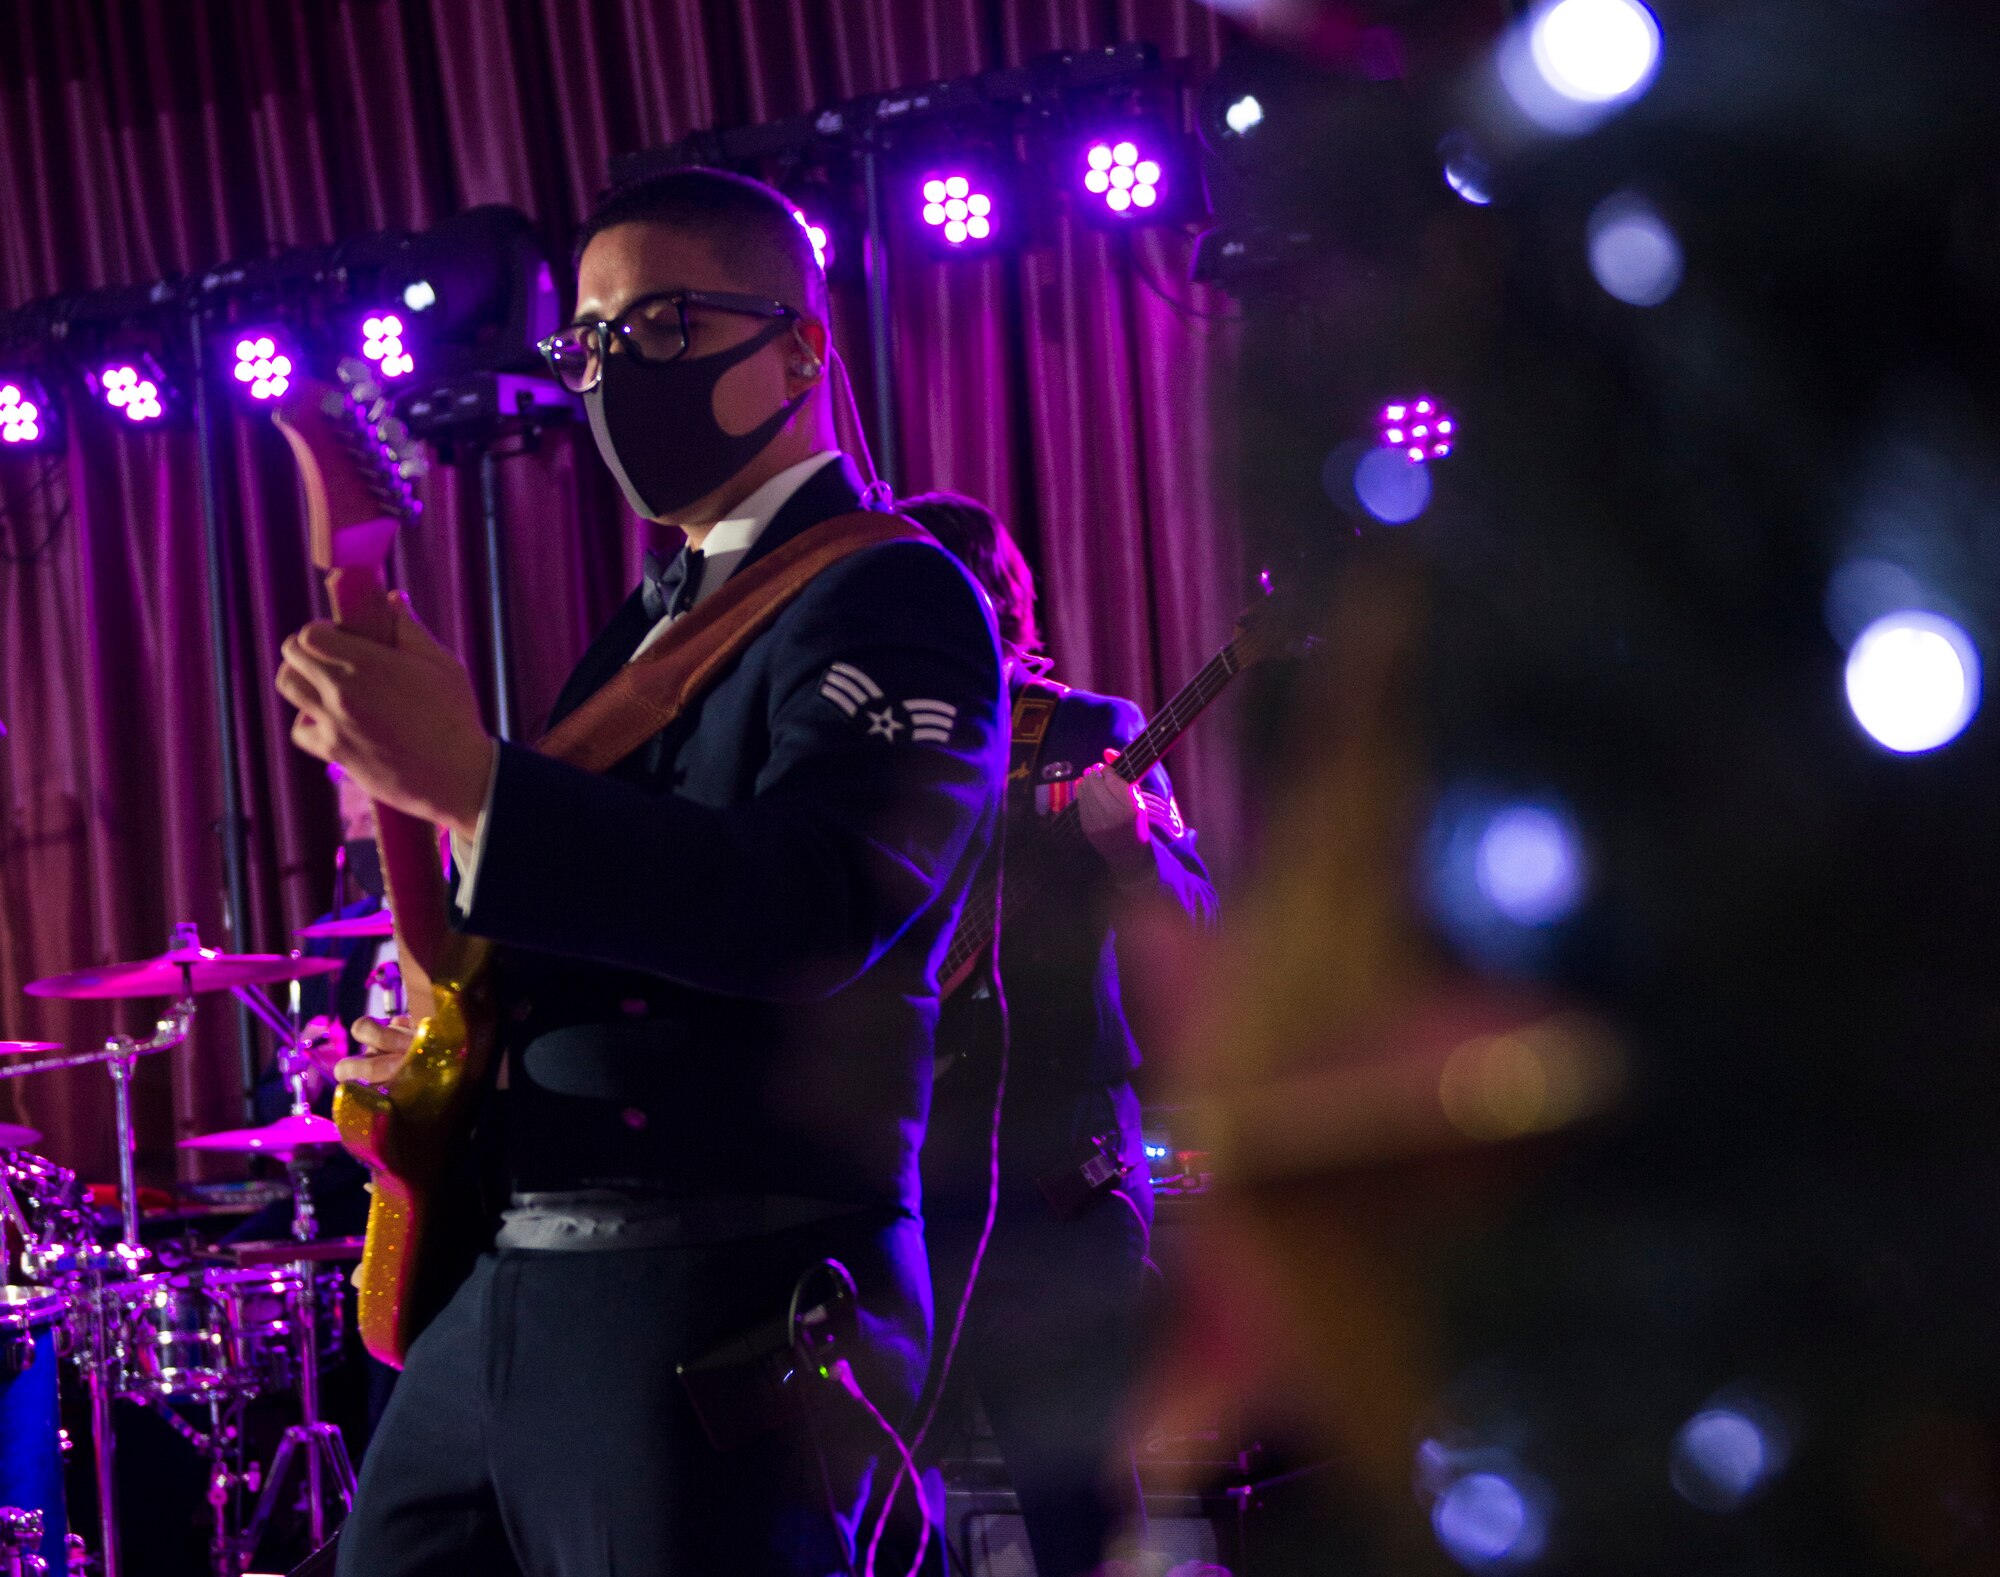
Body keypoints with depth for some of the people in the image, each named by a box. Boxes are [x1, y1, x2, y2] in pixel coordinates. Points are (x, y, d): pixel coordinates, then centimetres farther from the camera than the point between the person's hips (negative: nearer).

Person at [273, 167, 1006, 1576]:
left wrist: (470, 782, -34)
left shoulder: (892, 598, -9)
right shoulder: (662, 612, 18)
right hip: (498, 1297, 9)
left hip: (719, 1317, -9)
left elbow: (816, 912, -26)